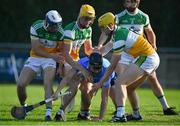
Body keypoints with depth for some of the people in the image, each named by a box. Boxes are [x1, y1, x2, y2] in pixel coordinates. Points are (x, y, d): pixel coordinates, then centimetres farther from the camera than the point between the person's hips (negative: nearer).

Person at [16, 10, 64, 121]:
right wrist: (52, 55, -24)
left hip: (50, 60, -1)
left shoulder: (60, 32, -15)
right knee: (20, 84, -10)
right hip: (35, 58, 1)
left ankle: (48, 113, -26)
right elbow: (36, 49, -15)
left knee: (48, 84, -24)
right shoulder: (36, 28, -17)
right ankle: (23, 107, 16)